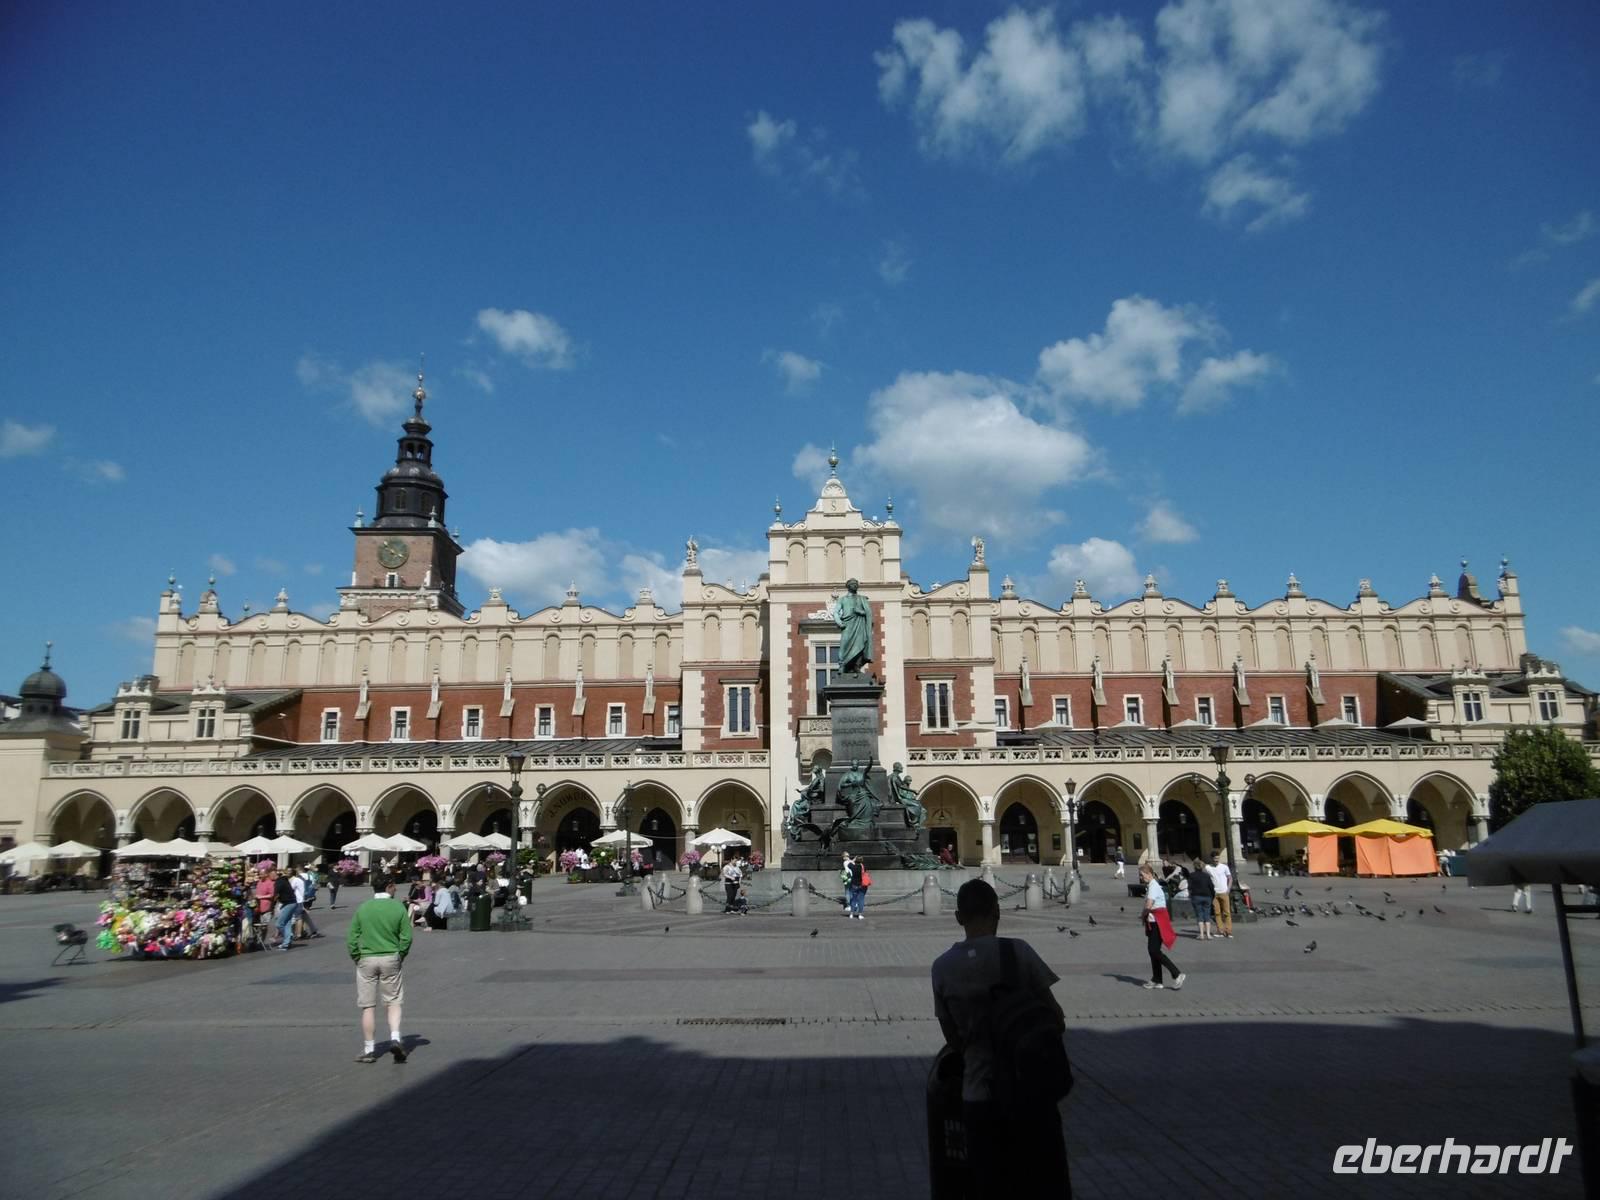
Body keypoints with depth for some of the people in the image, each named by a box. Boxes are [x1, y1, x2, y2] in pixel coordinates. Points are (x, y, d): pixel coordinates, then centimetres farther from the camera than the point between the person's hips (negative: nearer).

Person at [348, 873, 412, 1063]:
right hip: (391, 959, -1)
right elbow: (406, 937, -5)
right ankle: (395, 1038, -7)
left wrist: (357, 958, 10)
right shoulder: (398, 907, -4)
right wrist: (400, 957, 9)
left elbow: (352, 938, -1)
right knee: (394, 1002, 11)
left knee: (367, 1006, 7)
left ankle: (369, 1050, 12)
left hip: (366, 960, 1)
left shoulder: (363, 908, -1)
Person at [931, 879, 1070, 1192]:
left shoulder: (942, 967, -3)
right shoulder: (1017, 951, -11)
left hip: (979, 1095, 2)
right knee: (1048, 1186, 14)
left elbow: (952, 1036, 4)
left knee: (994, 1188, 15)